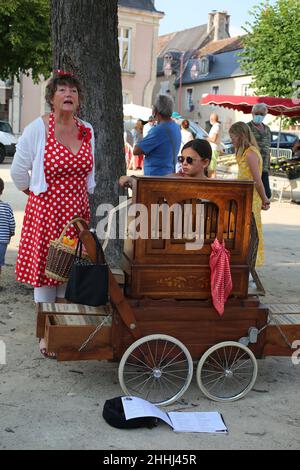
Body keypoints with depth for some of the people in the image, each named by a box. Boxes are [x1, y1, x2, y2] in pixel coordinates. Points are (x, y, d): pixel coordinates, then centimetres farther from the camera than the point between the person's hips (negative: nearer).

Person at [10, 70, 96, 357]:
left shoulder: (87, 131, 5)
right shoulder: (37, 129, -9)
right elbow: (18, 171, -2)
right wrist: (34, 192, 5)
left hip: (77, 211, 4)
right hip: (46, 211, -4)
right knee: (44, 271, 3)